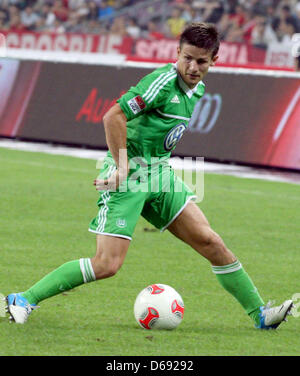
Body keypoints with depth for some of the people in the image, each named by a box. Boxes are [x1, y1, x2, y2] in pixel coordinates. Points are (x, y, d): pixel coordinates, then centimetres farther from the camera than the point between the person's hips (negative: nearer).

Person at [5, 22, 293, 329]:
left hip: (160, 174, 8)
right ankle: (24, 300, -6)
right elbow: (113, 117, -20)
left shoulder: (198, 90, 12)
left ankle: (260, 314, 9)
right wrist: (122, 167, -21)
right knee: (107, 264, -15)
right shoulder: (163, 82, -16)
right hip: (128, 176, -8)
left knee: (210, 241, 1)